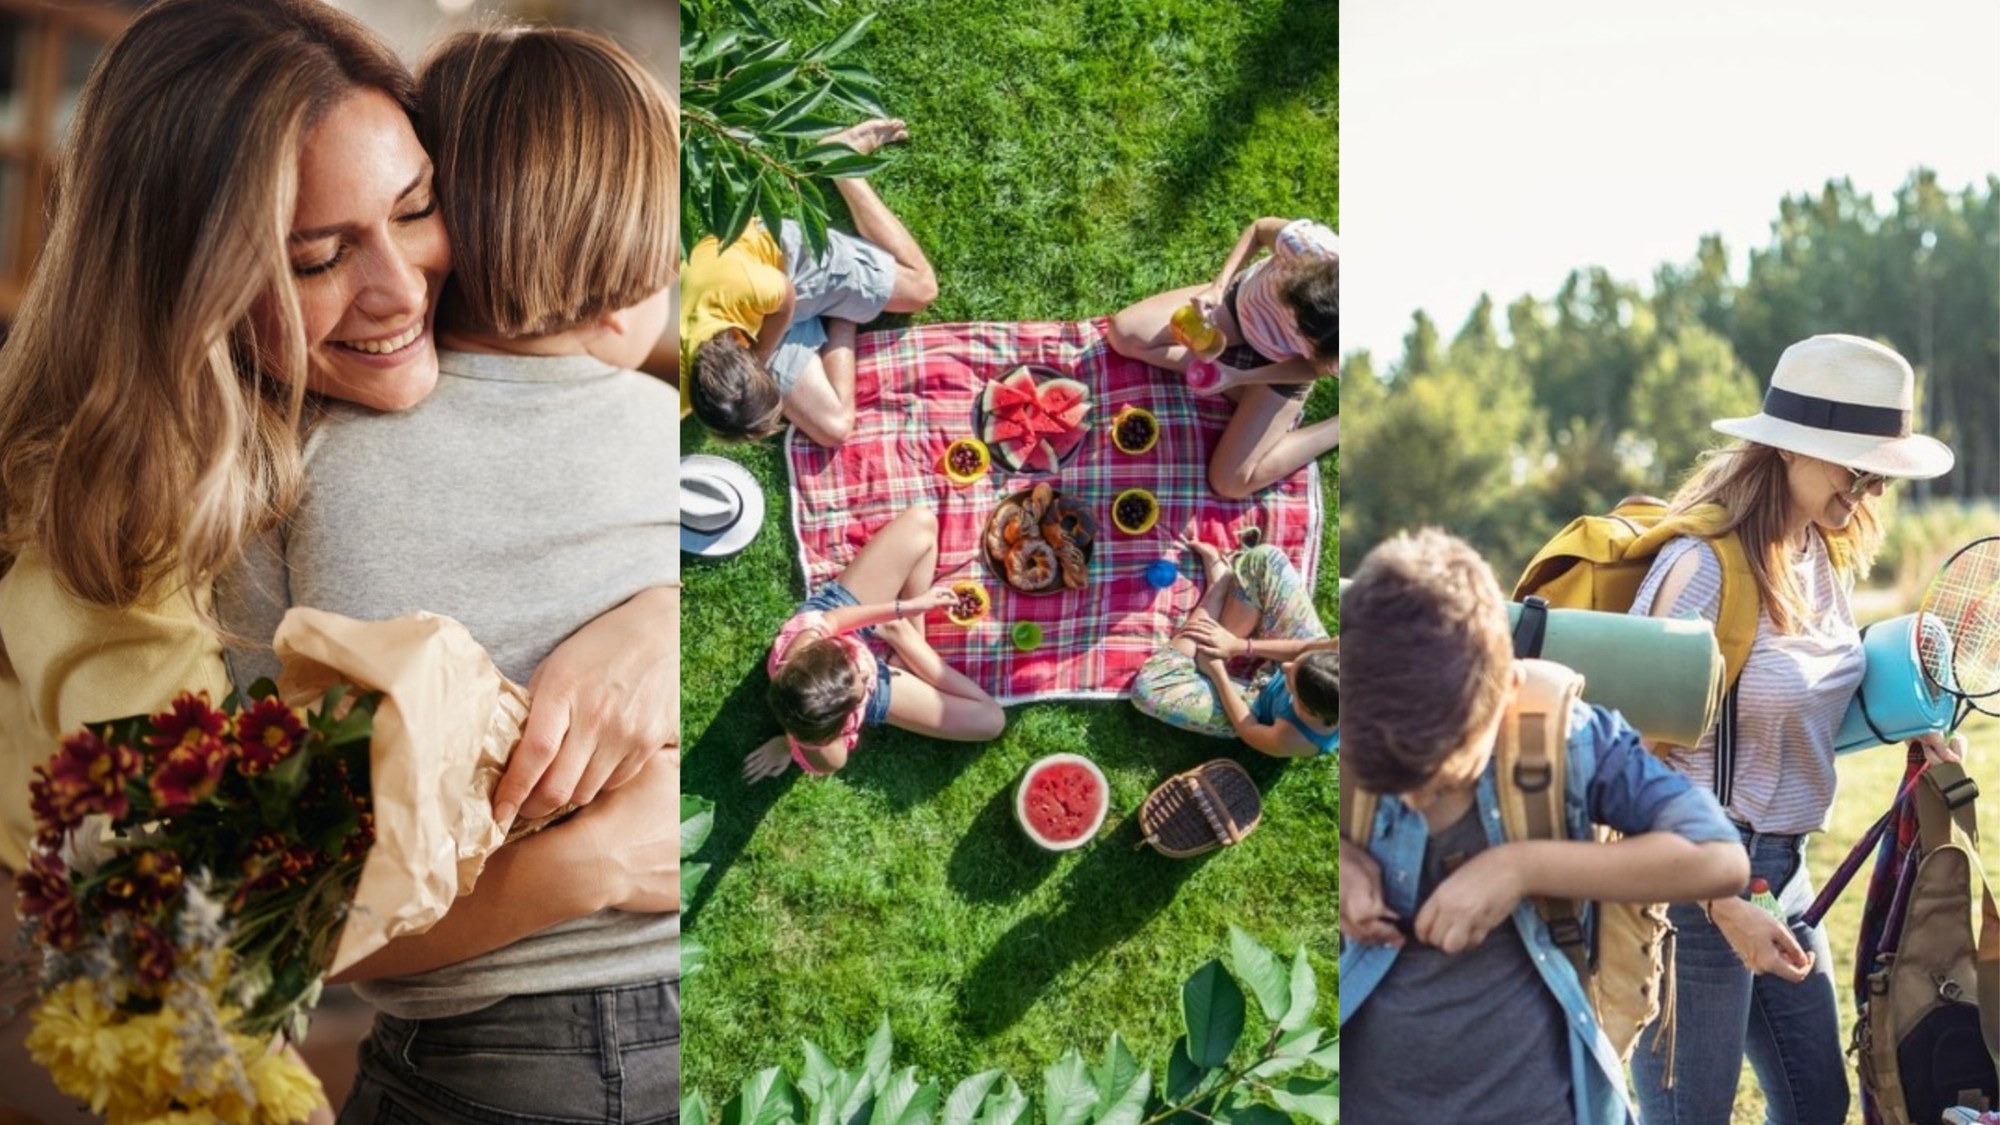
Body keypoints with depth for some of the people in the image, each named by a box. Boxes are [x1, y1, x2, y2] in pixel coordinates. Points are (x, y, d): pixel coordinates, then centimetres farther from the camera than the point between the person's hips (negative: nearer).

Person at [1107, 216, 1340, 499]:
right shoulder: (1306, 243, -41)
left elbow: (1314, 366, -17)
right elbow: (1258, 230, -16)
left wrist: (1238, 378, -24)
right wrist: (1218, 287, -24)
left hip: (1281, 365, -3)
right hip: (1242, 298, 3)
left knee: (1231, 483, -8)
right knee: (1124, 334, -9)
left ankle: (1346, 428, 7)